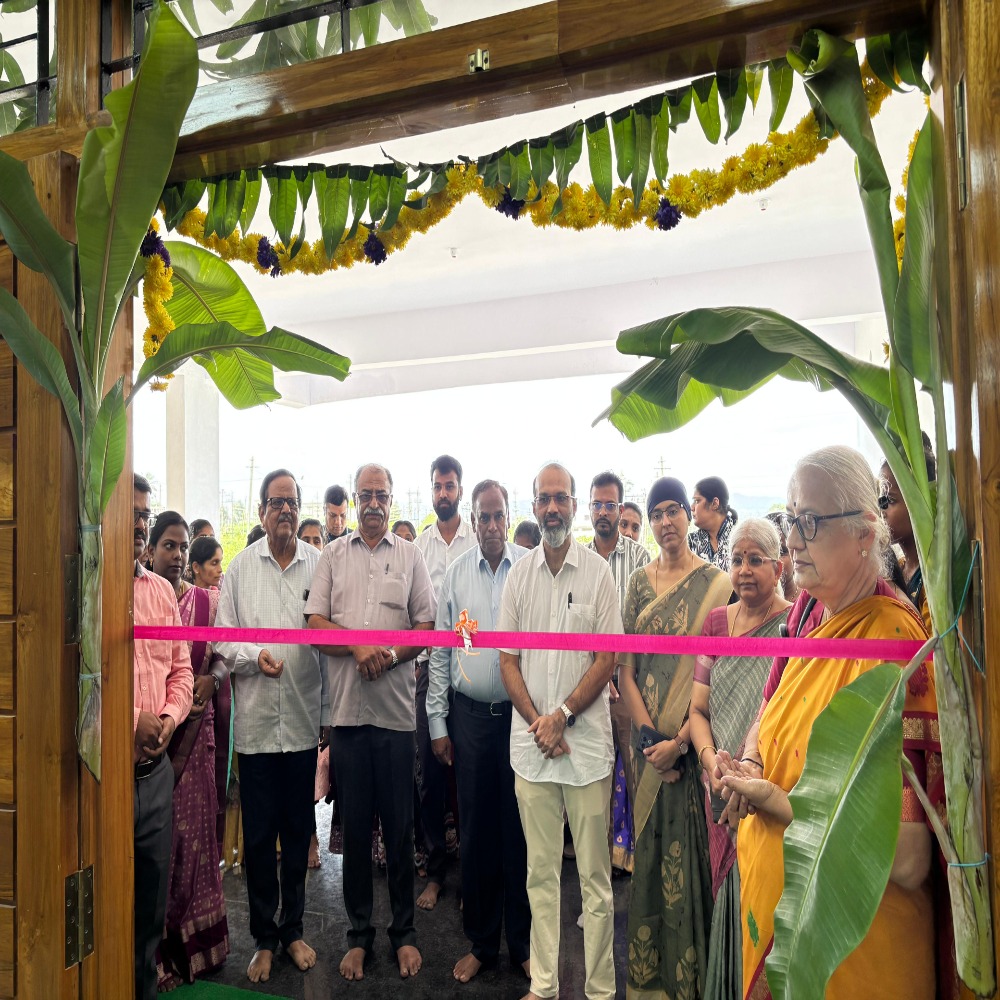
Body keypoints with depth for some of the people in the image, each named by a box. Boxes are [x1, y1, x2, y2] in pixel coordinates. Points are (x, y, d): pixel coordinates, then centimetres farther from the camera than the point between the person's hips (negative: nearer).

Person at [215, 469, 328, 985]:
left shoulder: (320, 564, -1)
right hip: (255, 723, 0)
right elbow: (223, 639, 4)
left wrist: (329, 715, 1)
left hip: (305, 722, 0)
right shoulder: (240, 567, 2)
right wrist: (254, 655, -18)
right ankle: (264, 937, 29)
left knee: (298, 834, 13)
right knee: (258, 836, 10)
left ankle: (292, 928, 33)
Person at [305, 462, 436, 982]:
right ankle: (358, 934, 27)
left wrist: (392, 653, -15)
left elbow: (426, 625, 2)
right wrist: (359, 646, -14)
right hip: (347, 710, 1)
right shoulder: (333, 554, 9)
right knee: (354, 826, 12)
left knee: (400, 827, 8)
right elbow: (314, 624, 2)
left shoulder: (410, 555, 7)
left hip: (396, 710, -1)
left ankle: (404, 932, 25)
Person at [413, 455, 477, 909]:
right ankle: (434, 871, 22)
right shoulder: (417, 545, 7)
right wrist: (414, 658, -3)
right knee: (430, 768, 8)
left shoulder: (478, 541, 0)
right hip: (429, 665, 2)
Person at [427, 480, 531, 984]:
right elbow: (440, 651, 6)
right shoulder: (456, 573, 4)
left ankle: (523, 944, 28)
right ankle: (480, 943, 30)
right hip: (470, 715, 2)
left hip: (523, 712, -2)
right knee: (476, 830, 12)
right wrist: (438, 723, 5)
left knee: (521, 829, 9)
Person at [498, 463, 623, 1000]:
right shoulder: (518, 573, 5)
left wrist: (562, 715, -11)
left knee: (594, 875, 7)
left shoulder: (598, 571, -3)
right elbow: (507, 658, 6)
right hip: (529, 741, 2)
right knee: (540, 872, 13)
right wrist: (537, 722, -5)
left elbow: (608, 659, -4)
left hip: (587, 740, -2)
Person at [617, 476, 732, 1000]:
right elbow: (625, 667, 3)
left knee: (690, 846, 5)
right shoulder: (639, 582, 5)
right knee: (650, 845, 13)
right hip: (650, 736, 3)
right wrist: (648, 734, -8)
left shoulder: (715, 582, -6)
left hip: (694, 735, -3)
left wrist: (681, 739, -17)